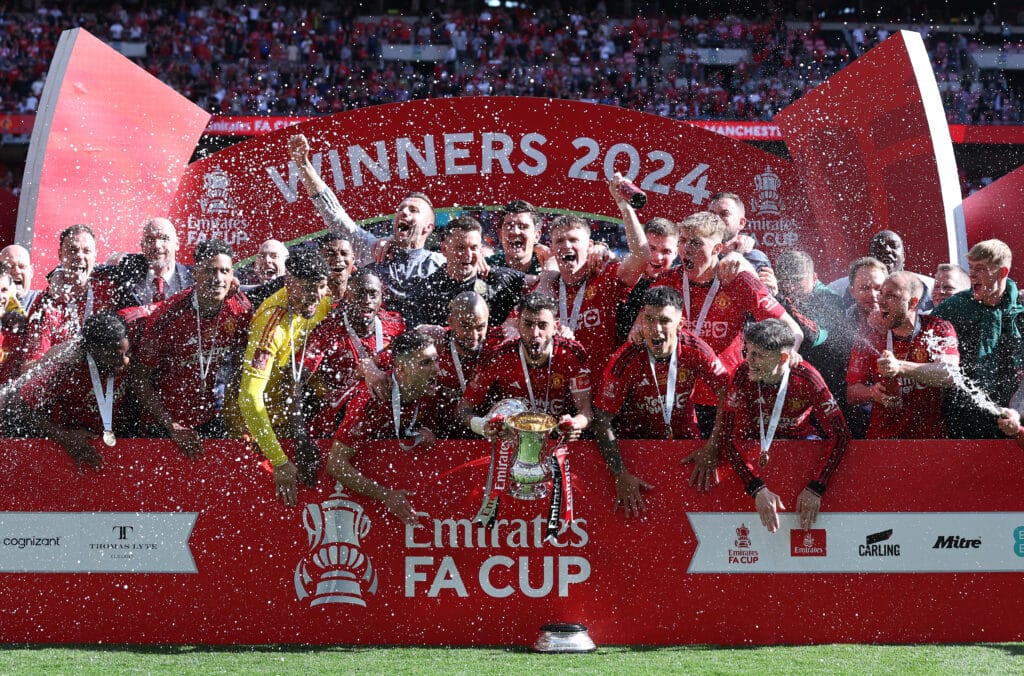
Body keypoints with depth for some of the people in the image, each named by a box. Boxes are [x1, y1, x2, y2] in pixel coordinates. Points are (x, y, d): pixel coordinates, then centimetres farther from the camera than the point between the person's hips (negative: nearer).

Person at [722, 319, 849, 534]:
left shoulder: (806, 377, -25)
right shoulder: (743, 375, -23)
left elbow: (840, 435, -23)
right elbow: (730, 436, -25)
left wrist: (815, 488, -33)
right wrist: (758, 489, -37)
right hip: (756, 442, 0)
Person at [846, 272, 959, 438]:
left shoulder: (938, 330, 1)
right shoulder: (870, 338, 6)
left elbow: (949, 374, -16)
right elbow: (852, 393, 7)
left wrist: (899, 367, -28)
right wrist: (873, 392, -15)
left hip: (930, 436, -1)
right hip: (882, 436, 1)